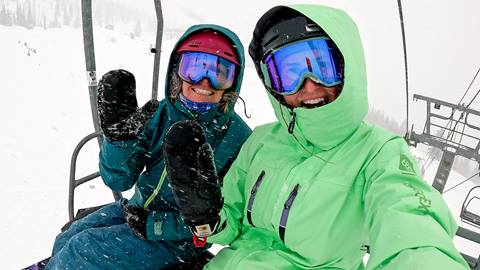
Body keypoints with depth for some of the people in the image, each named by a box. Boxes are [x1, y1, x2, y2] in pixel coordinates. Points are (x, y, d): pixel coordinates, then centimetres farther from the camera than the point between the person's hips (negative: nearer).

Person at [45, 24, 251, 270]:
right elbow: (118, 180, -8)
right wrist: (119, 136, -27)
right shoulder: (160, 113, -6)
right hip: (138, 209, 5)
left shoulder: (237, 137, -17)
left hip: (175, 238, -4)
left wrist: (156, 225, -20)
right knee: (68, 239, -2)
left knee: (83, 250, -12)